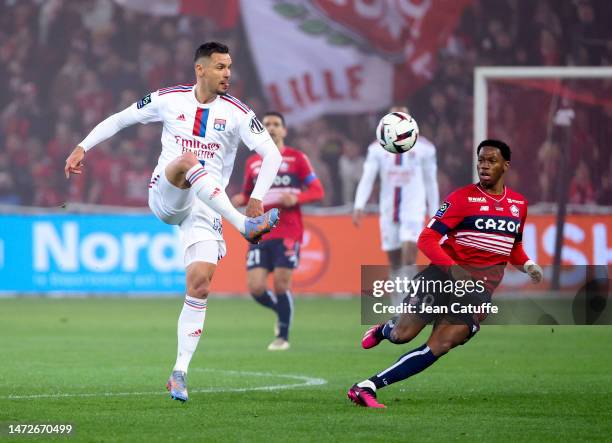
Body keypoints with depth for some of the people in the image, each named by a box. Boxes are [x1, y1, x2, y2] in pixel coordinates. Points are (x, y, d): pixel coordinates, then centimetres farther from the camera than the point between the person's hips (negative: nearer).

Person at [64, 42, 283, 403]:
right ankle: (245, 226, -43)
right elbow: (121, 119, 14)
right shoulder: (169, 100, 3)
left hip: (206, 208, 1)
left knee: (200, 284, -12)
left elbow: (271, 155, -4)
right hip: (164, 196, -1)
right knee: (189, 159, -34)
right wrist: (83, 147, 8)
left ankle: (180, 373, -5)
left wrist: (257, 198, -15)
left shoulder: (236, 113, -1)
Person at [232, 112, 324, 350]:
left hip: (288, 233, -3)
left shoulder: (297, 158, 2)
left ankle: (283, 337, 9)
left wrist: (296, 198, -18)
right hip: (260, 233, 3)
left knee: (281, 284, -9)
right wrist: (241, 199, -1)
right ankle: (282, 312, 24)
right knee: (255, 288, -8)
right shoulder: (252, 163, 13)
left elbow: (318, 191, 1)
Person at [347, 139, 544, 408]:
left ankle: (367, 387, -12)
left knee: (440, 346, -13)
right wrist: (452, 268, -25)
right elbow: (427, 239, -10)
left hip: (480, 290, 3)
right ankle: (383, 330, 35)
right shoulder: (463, 198, -6)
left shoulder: (519, 204, 12)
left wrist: (527, 265, 7)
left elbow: (514, 246, 28)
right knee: (402, 335, -5)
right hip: (445, 277, -3)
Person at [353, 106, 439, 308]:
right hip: (388, 209, 2)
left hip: (414, 208, -2)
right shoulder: (378, 148, 3)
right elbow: (367, 179, -2)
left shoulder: (424, 148, 1)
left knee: (409, 249, -20)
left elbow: (430, 182, 8)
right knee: (394, 260, 5)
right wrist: (359, 206, -14)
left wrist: (434, 213, 9)